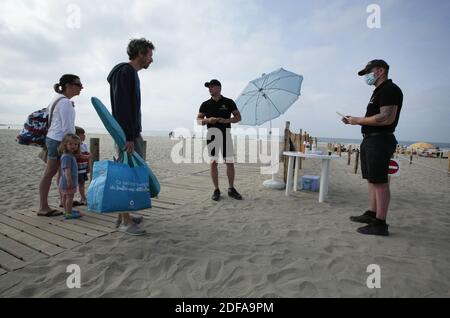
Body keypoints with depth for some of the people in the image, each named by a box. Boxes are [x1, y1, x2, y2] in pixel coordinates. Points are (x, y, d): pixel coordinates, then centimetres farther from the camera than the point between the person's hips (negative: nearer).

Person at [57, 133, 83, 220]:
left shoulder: (71, 155, 13)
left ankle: (67, 211, 30)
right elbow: (67, 169, -26)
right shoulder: (66, 156, -19)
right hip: (68, 182, -10)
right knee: (69, 197, -3)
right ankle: (68, 213, 4)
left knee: (65, 197, 18)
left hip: (65, 182, 10)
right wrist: (69, 181, -30)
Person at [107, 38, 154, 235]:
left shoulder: (132, 73, 21)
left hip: (132, 133, 10)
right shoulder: (125, 71, -9)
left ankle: (124, 216, 21)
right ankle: (125, 222, 1)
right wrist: (128, 137, -22)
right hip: (127, 134, -10)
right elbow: (122, 107, -18)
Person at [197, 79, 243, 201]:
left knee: (230, 162, 0)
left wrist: (226, 120, -13)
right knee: (213, 163, 0)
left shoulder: (229, 102, 5)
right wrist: (208, 120, -12)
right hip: (212, 134, 1)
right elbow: (198, 120, 9)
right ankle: (216, 190, 10)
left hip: (226, 133, 0)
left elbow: (238, 117, 5)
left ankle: (231, 189, 14)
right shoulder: (206, 104, 9)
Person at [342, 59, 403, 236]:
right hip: (371, 140, 11)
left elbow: (386, 118, -22)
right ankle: (372, 214, 23)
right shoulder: (379, 91, 22)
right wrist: (354, 121, 12)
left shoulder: (390, 90, -10)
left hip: (380, 140, -11)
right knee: (372, 180, 14)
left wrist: (359, 120, -14)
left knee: (380, 182, -8)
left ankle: (380, 224, -3)